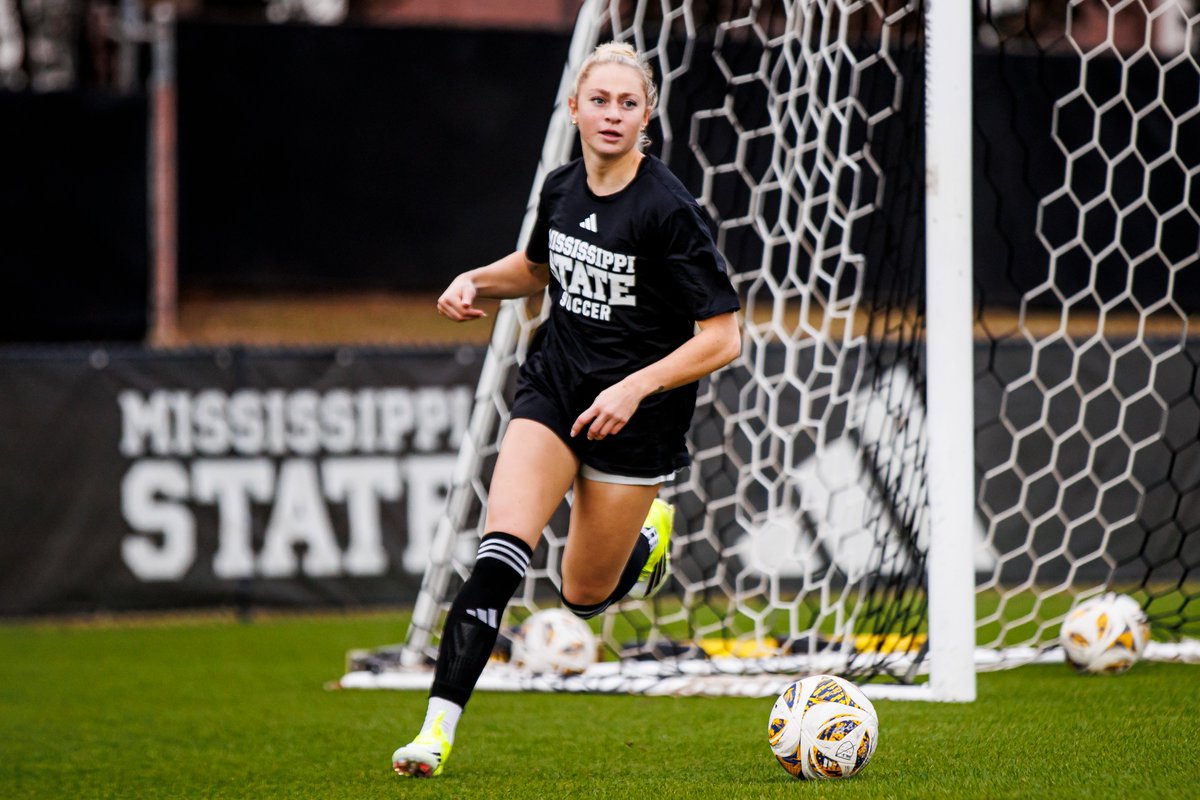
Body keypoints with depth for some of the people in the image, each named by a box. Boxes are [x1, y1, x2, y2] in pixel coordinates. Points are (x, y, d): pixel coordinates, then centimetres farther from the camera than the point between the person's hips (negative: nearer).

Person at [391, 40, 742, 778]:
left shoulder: (668, 210, -18)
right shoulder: (562, 189, 0)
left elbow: (722, 338, -17)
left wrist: (636, 387, -25)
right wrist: (477, 282, 3)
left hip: (635, 414, -4)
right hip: (555, 386, 4)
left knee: (585, 594, 9)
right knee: (502, 550, -18)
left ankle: (651, 531, 44)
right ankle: (439, 729, -21)